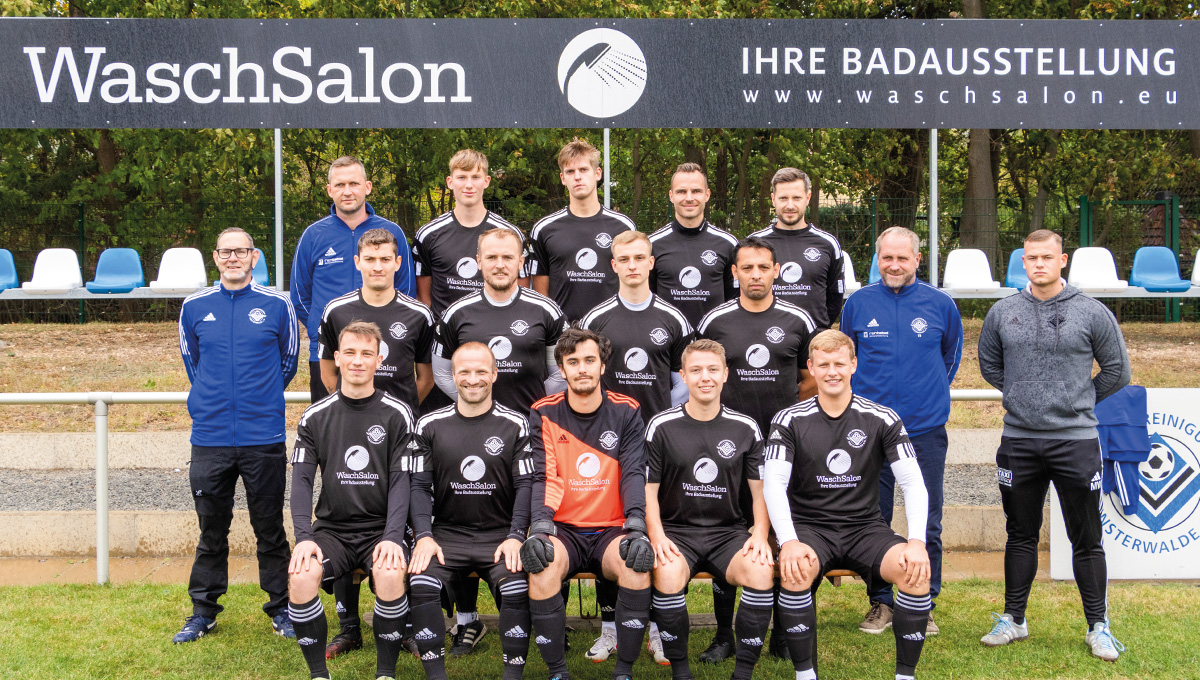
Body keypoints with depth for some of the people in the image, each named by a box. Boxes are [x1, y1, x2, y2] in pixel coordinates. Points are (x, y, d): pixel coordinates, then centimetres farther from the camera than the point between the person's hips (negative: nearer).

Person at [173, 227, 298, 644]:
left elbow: (288, 362, 14)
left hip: (264, 438, -1)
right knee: (211, 530, 9)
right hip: (210, 437, 1)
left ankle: (281, 608, 19)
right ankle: (203, 612, 20)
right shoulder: (194, 307, 5)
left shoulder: (276, 305, 1)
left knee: (270, 528, 7)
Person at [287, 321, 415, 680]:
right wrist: (304, 537, -13)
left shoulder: (397, 414, 1)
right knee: (301, 576, -28)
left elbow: (402, 481, -3)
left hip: (381, 529, -2)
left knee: (390, 574, -33)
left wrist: (392, 537, -17)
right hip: (332, 529, 2)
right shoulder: (315, 416, 6)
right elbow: (302, 479, 2)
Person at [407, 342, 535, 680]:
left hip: (499, 535, -1)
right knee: (421, 582, -27)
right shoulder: (430, 425, 9)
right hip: (446, 534, 1)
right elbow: (419, 485, 6)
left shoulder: (515, 425, 6)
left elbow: (526, 485, 2)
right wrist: (424, 535, -8)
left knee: (517, 587, -30)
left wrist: (515, 536, -11)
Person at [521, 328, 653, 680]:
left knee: (637, 563, -31)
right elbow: (542, 477, -6)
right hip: (563, 530, 0)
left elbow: (633, 475, -5)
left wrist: (636, 526, -22)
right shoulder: (544, 414, 3)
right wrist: (539, 526, -24)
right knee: (542, 564, -32)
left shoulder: (626, 412, 4)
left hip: (611, 531, 0)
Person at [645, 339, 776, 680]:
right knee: (668, 573, -34)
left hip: (729, 530, 1)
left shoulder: (745, 428, 7)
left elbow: (761, 488, 9)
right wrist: (657, 536, -12)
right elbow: (647, 489, 2)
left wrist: (760, 534, -7)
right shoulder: (661, 426, 2)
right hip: (677, 529, -1)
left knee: (761, 572, -29)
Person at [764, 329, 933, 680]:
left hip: (865, 527, 1)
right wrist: (788, 542, -25)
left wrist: (917, 542, -19)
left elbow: (913, 483, -3)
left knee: (918, 571, -27)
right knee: (795, 570, -35)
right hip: (810, 527, -1)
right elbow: (773, 484, -8)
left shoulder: (882, 418, 2)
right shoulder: (789, 420, 0)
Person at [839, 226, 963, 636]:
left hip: (925, 429, 0)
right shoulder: (858, 304, 2)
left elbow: (952, 353, 18)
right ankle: (881, 603, 18)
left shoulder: (940, 305, 1)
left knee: (927, 523, 3)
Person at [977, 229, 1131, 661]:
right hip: (1019, 441, 2)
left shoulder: (1092, 313, -3)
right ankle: (1013, 620, 23)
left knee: (1086, 540, 3)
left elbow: (1117, 370, 6)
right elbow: (989, 365, 18)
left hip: (1076, 440, -2)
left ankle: (1098, 627, 14)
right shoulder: (1002, 313, 4)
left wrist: (1078, 401, 6)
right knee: (1021, 536, 13)